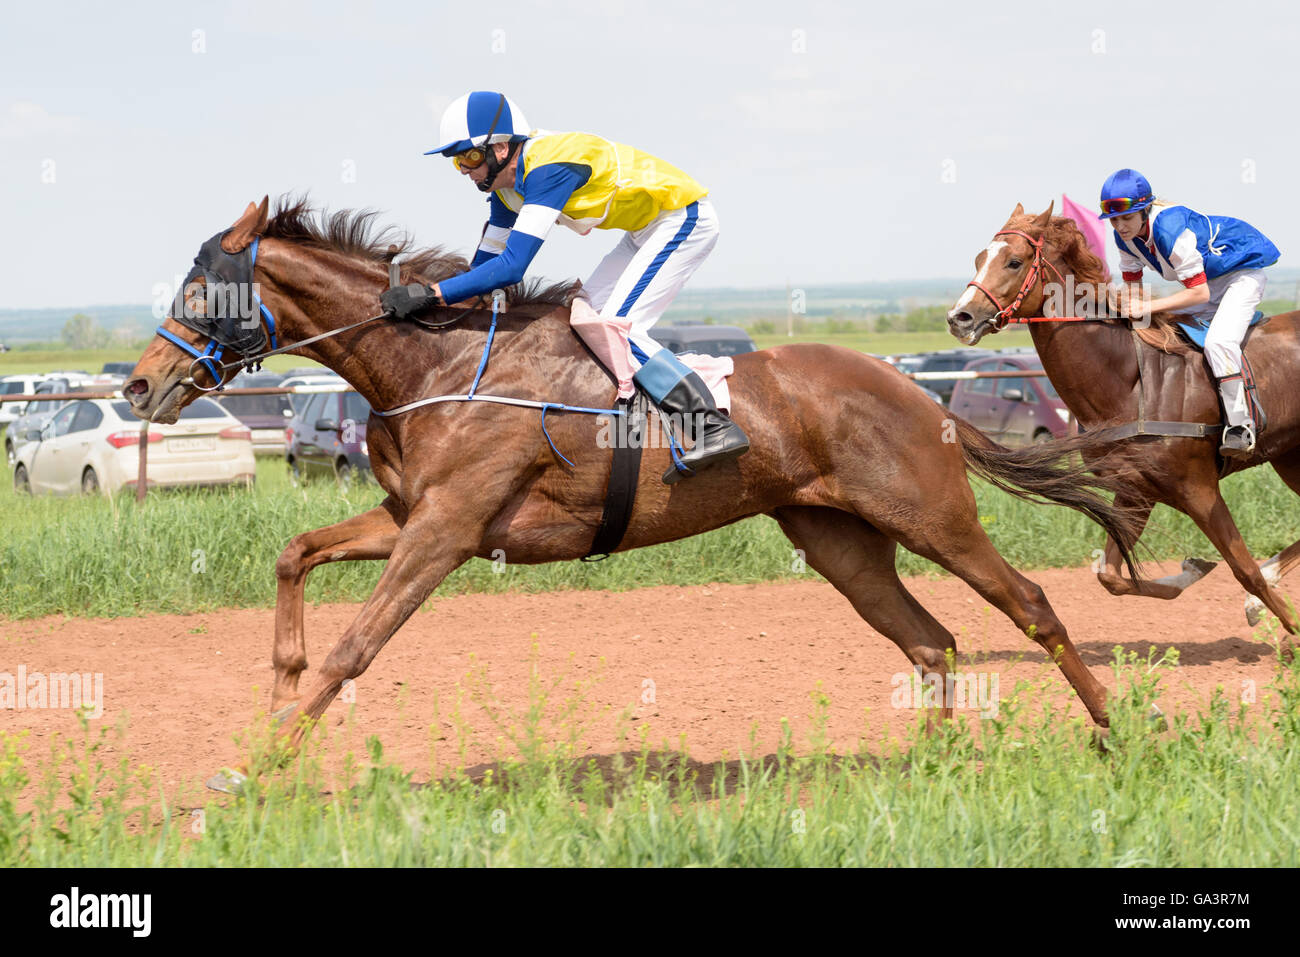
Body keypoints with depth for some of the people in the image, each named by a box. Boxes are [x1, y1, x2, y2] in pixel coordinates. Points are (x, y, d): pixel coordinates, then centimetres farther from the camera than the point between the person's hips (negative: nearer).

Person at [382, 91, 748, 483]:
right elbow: (485, 261, 10)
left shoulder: (546, 171, -30)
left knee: (615, 327, -18)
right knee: (584, 318, 8)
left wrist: (431, 294, -39)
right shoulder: (506, 183, 1)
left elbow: (511, 267, -37)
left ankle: (715, 426, -21)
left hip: (684, 219, -10)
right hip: (648, 230, 10)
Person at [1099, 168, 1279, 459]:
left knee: (1219, 342, -28)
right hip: (1208, 279, 9)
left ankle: (1240, 426, -24)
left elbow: (1200, 293, -32)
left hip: (1244, 268, -9)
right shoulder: (1126, 236, -10)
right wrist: (1123, 301, -21)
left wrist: (1147, 306, -33)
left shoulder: (1169, 228, -35)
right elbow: (1134, 285, 3)